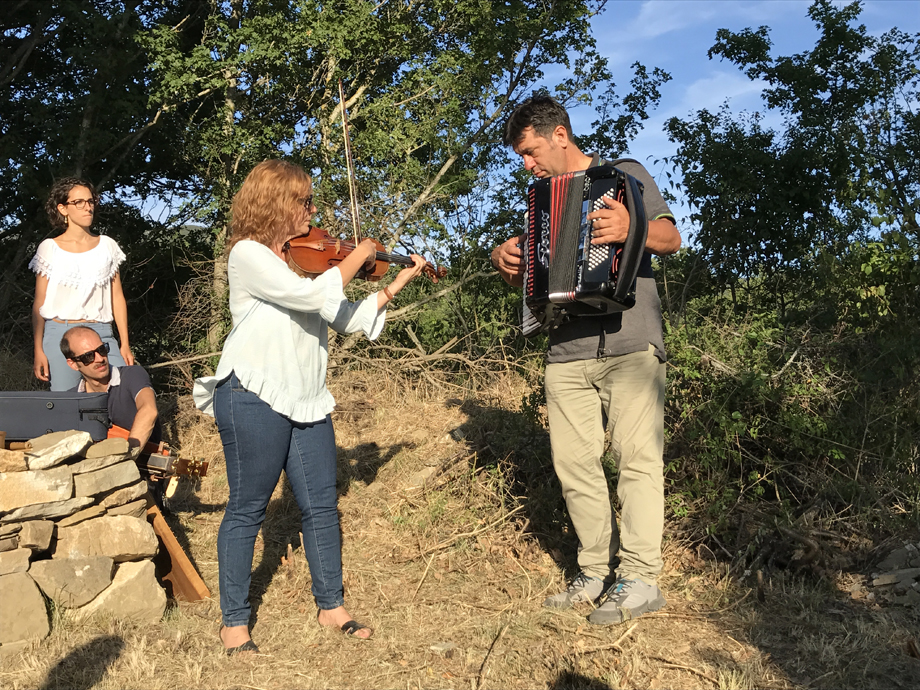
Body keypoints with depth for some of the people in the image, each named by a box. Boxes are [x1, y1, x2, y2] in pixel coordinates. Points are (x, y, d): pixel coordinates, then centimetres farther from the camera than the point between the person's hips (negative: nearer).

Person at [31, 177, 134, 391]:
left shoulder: (107, 245, 8)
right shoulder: (50, 248, 3)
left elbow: (117, 298, 10)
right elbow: (39, 304, 3)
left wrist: (125, 344, 5)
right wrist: (38, 349, -4)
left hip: (101, 334, 2)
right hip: (60, 335, -2)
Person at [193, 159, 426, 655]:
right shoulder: (248, 254, -11)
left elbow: (345, 318, 12)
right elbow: (310, 295, -24)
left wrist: (397, 284, 8)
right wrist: (357, 257, -11)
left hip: (305, 398, 7)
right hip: (254, 397, -7)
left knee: (321, 505, 11)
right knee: (247, 509, 5)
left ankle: (330, 605, 28)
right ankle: (234, 622, 19)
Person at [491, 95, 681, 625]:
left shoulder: (625, 175, 6)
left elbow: (672, 239, -5)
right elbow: (529, 278, 25)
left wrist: (632, 228, -26)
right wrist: (506, 260, 2)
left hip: (631, 346, -5)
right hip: (568, 353, 6)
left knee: (638, 456, -10)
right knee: (574, 463, 3)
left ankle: (640, 580, -5)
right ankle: (598, 572, 13)